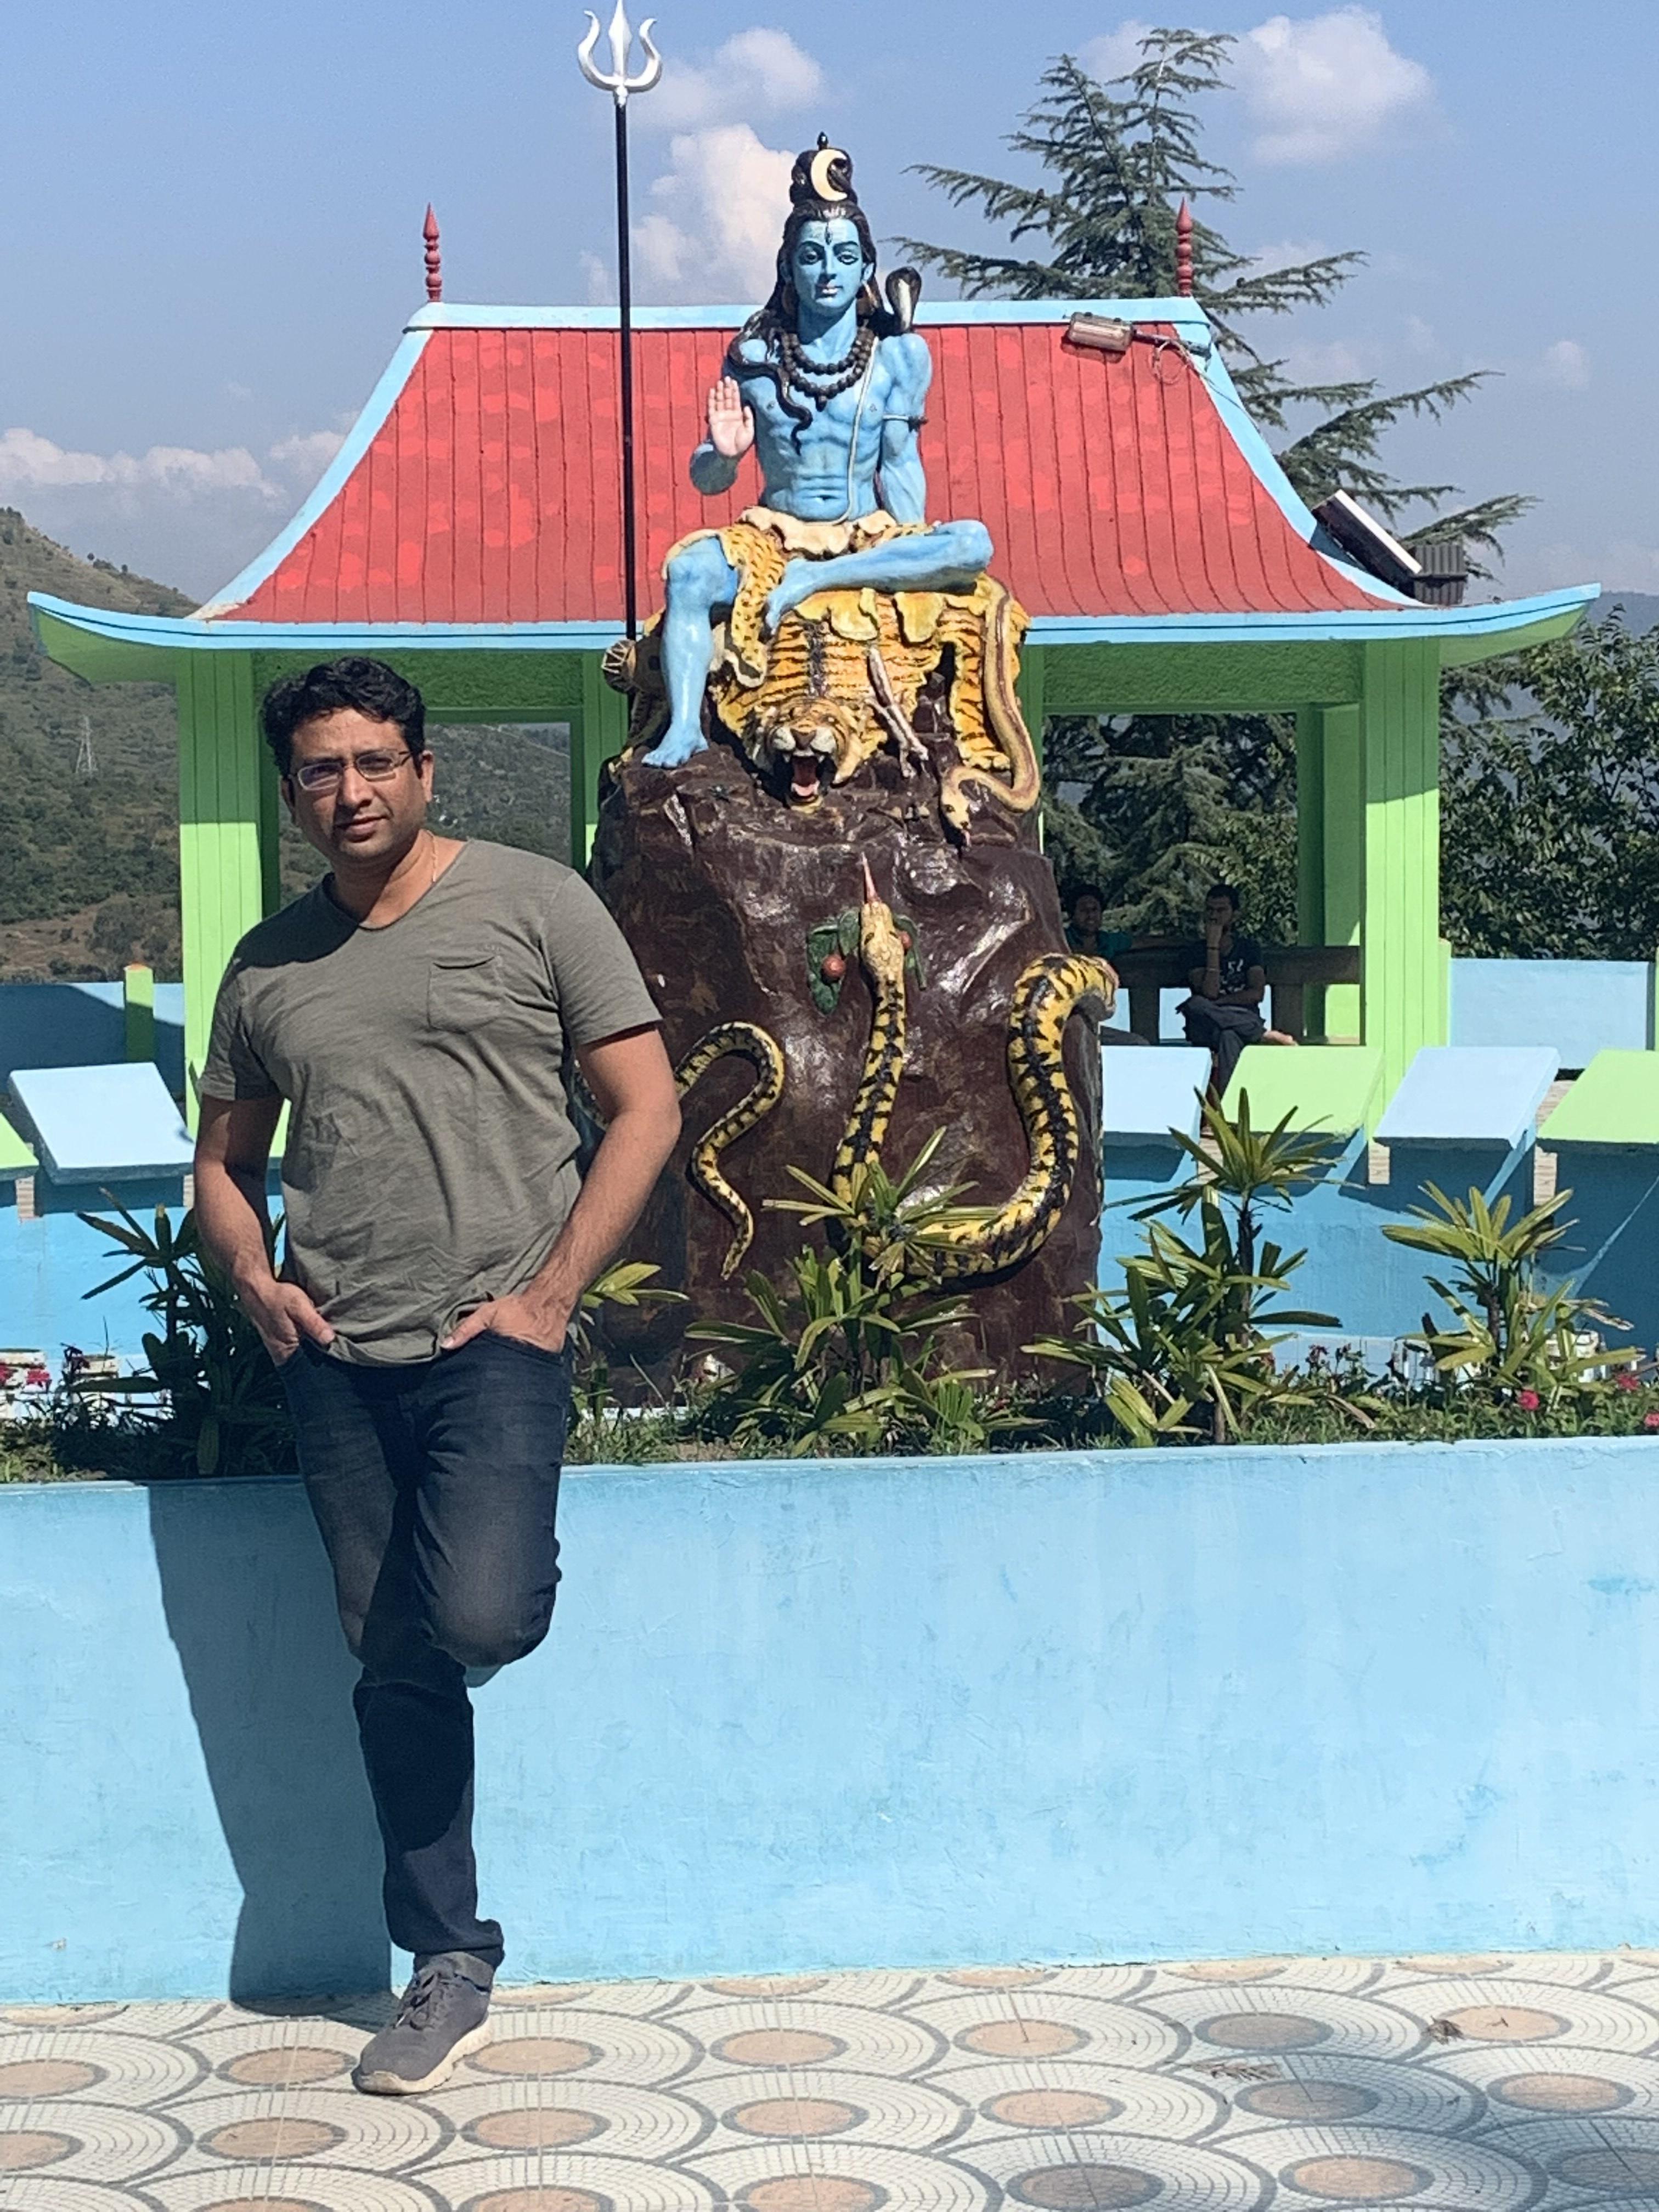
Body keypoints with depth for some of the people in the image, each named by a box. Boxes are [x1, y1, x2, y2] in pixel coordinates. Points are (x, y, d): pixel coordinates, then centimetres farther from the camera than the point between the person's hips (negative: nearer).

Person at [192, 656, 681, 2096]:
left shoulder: (533, 904, 1)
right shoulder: (267, 966, 13)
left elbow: (647, 1109, -1)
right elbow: (225, 1162, 23)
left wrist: (550, 1292, -9)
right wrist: (255, 1280, 2)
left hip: (492, 1344, -4)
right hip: (336, 1366, 4)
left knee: (479, 1621, -23)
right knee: (397, 1671, 5)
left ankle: (512, 1562, 14)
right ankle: (451, 1967, 16)